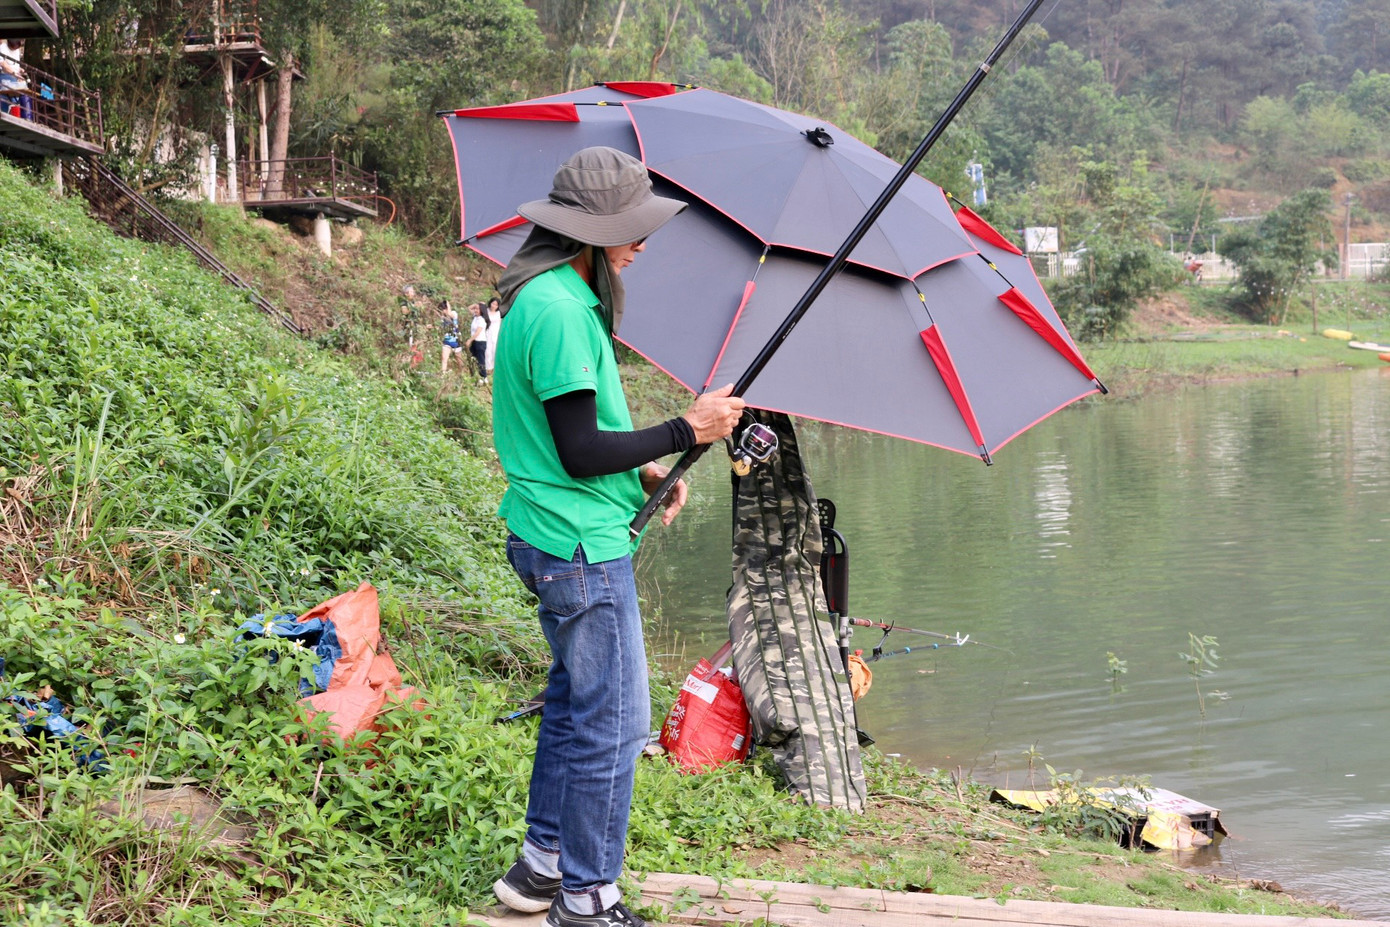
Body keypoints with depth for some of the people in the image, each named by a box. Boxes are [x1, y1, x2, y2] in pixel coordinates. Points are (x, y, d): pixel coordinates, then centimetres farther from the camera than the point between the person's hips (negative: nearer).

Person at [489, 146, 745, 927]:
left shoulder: (560, 295, 12)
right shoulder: (560, 309, -21)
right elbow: (579, 452, -22)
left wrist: (645, 468, 10)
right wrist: (687, 432, -15)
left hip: (558, 537, 11)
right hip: (582, 547, -11)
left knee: (576, 704, 20)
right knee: (613, 723, -2)